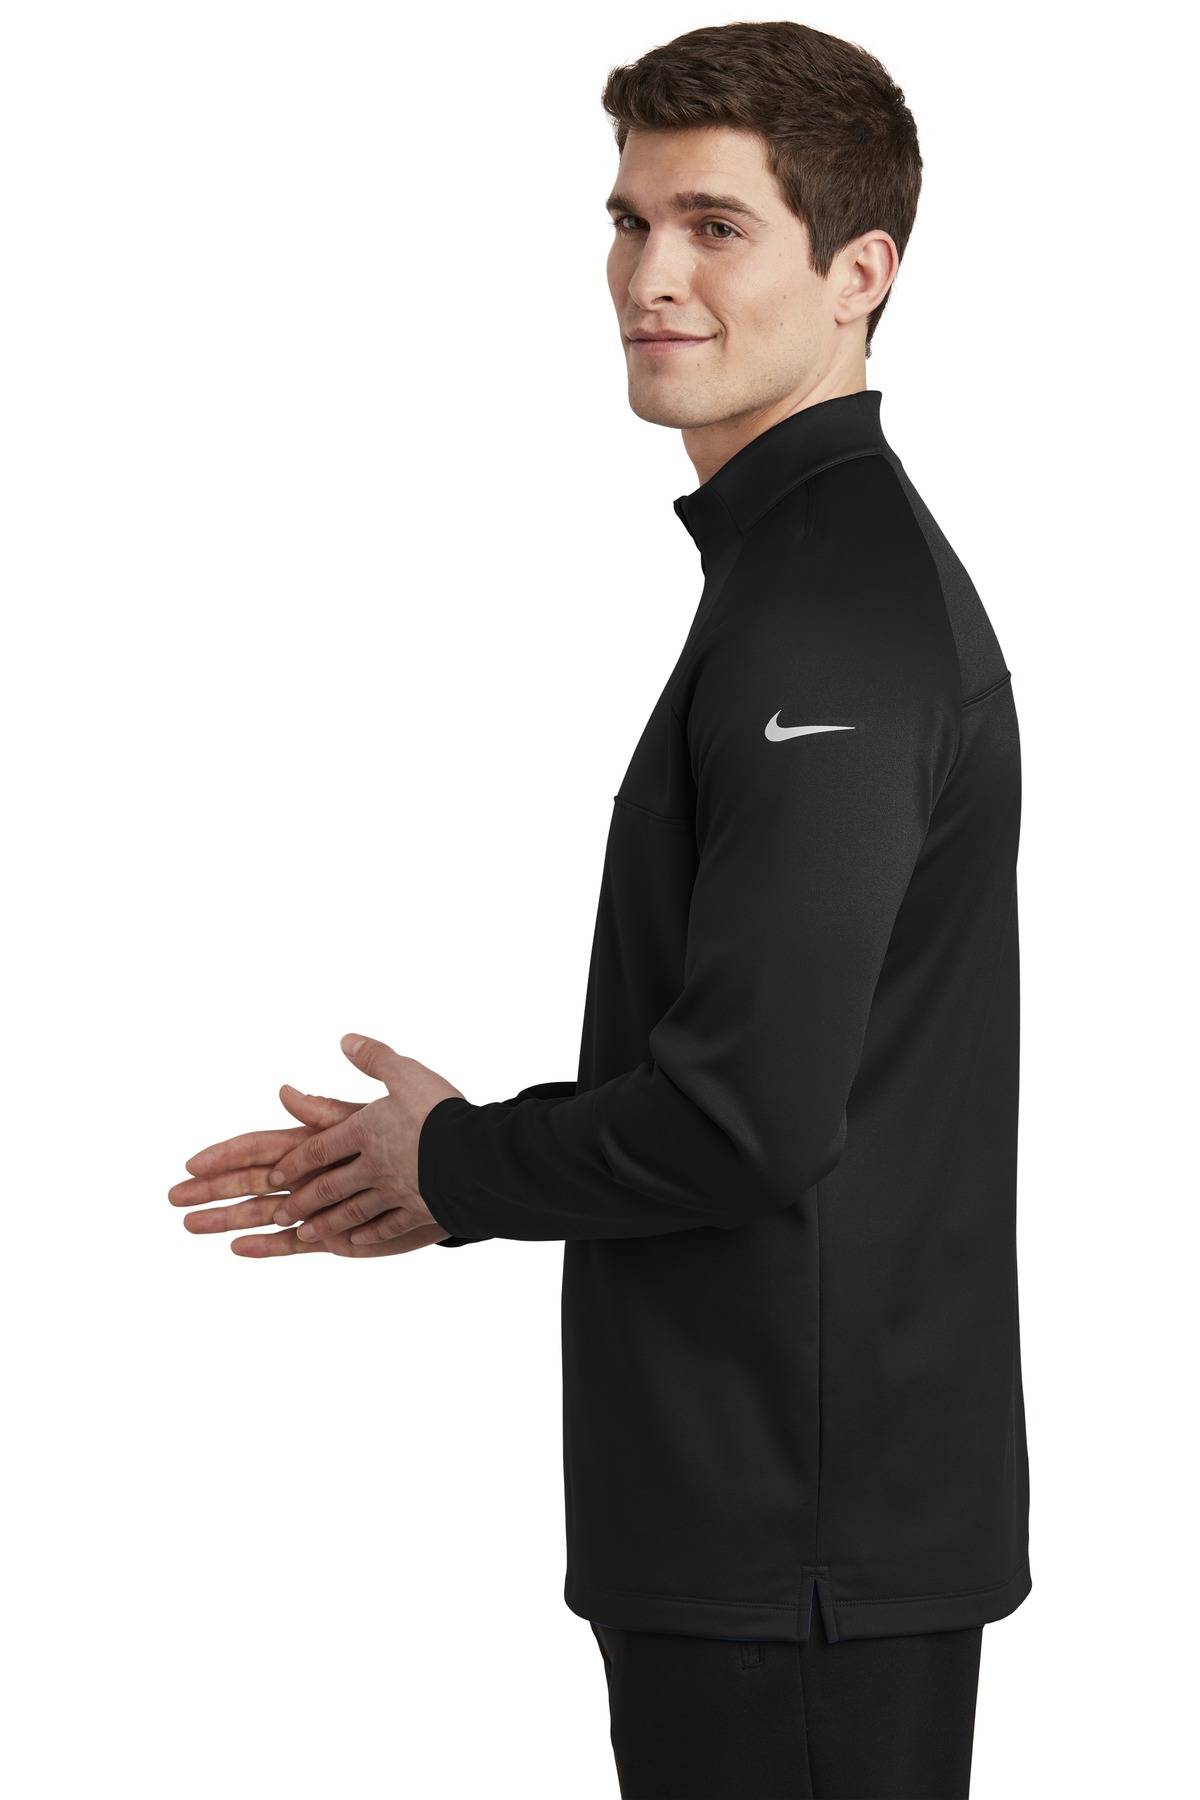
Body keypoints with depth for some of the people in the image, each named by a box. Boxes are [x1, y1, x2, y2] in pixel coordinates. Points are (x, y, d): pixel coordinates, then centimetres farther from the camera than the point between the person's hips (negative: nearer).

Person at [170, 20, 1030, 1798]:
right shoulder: (838, 568, 15)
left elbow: (749, 1109, -25)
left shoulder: (834, 615, -19)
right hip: (775, 1515, 10)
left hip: (803, 1542, -10)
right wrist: (424, 1174, 13)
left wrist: (458, 1166, -8)